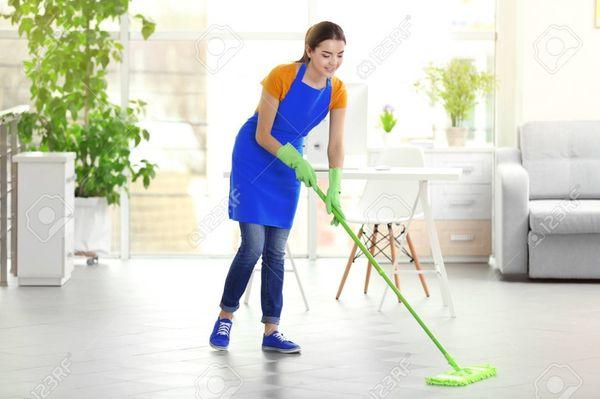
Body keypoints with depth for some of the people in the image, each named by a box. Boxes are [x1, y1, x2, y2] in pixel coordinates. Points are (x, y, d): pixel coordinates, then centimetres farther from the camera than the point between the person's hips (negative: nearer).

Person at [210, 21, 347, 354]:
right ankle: (225, 316, 8)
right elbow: (262, 136, -18)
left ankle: (271, 331, 5)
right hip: (254, 159, -5)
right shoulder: (281, 76, -24)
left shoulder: (337, 91, -10)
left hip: (290, 161, 5)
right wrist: (296, 162, -31)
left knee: (276, 250, 3)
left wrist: (334, 190, -24)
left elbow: (336, 145, -11)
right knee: (253, 245, -11)